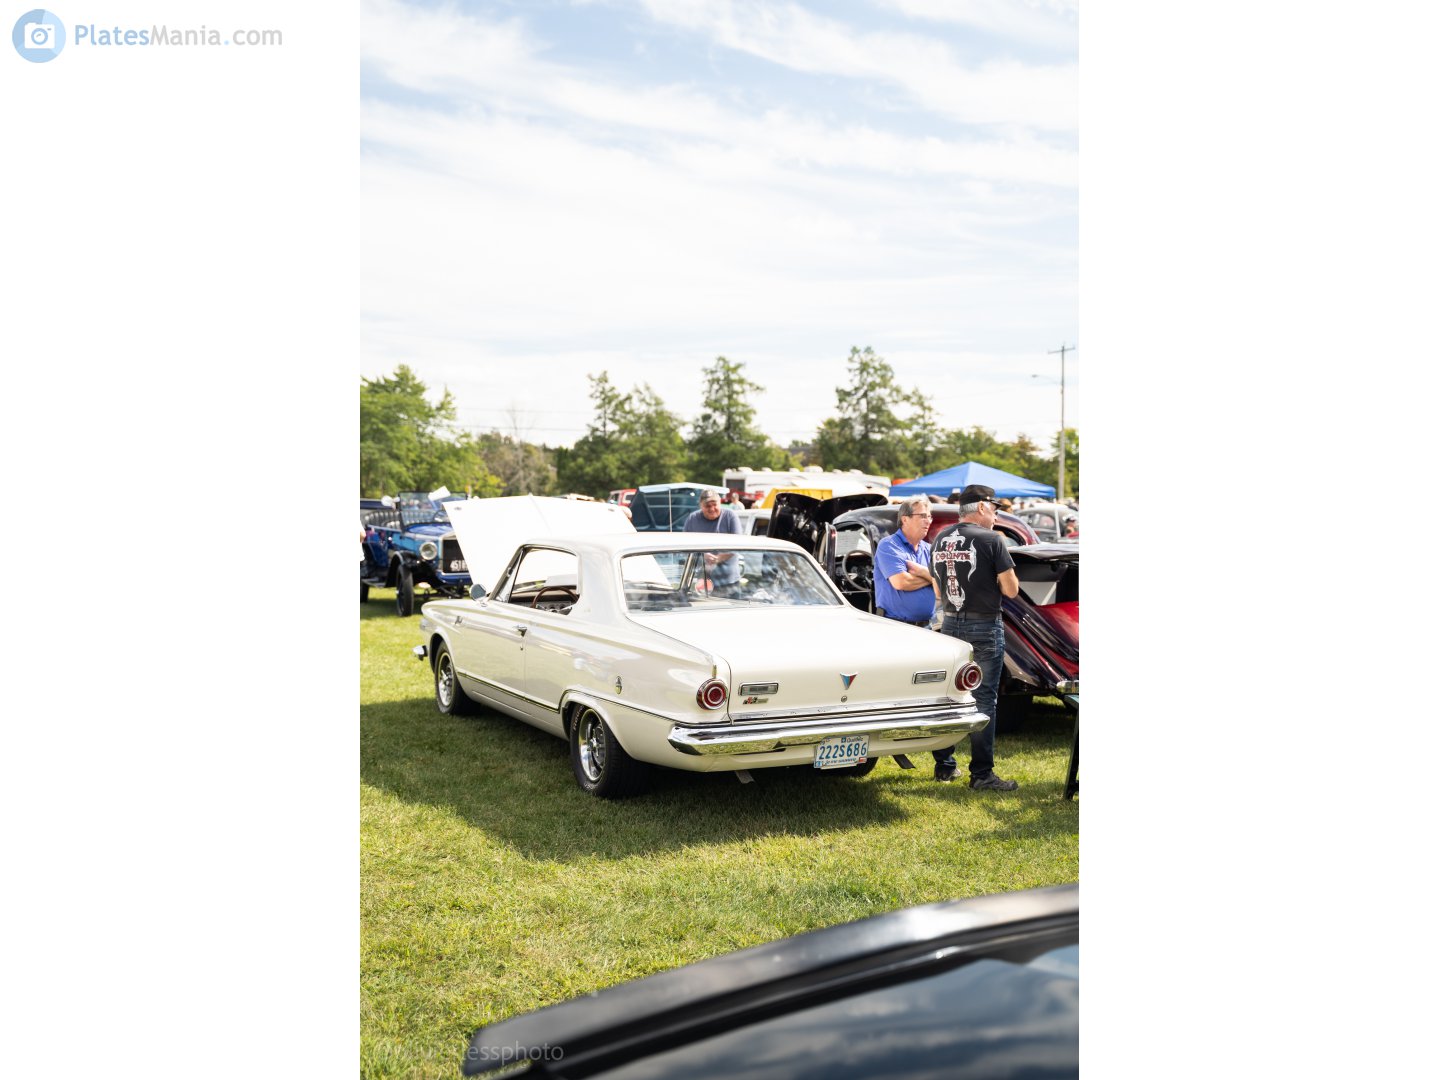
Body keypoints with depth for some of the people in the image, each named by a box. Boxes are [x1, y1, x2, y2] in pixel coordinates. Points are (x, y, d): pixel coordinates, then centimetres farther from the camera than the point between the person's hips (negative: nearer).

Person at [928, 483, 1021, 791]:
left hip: (950, 624, 6)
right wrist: (993, 578, 8)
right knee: (984, 700, -1)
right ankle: (982, 774, 1)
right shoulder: (991, 540, -12)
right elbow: (1011, 589, -11)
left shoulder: (941, 539, 8)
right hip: (984, 627, -6)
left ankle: (944, 765, 22)